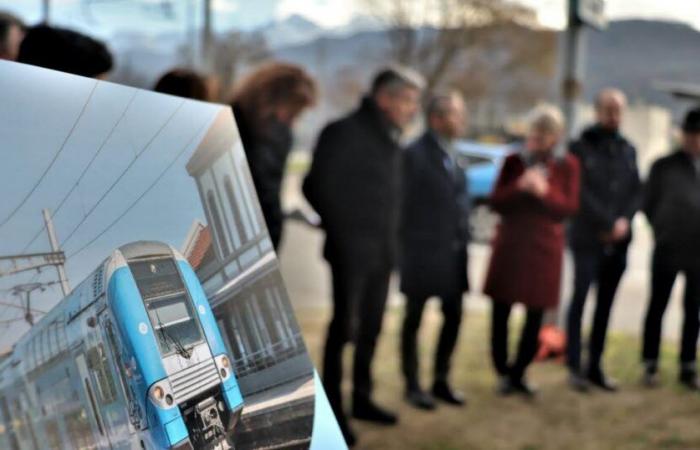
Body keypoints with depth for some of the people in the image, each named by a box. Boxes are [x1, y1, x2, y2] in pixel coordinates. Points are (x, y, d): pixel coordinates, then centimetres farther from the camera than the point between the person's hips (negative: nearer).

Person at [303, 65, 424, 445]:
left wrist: (387, 236, 6)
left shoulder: (388, 139, 11)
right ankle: (332, 411, 9)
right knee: (344, 328, -1)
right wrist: (343, 230, -5)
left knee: (370, 328, 14)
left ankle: (361, 398, 28)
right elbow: (317, 186, -13)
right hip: (351, 249, -7)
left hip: (382, 250, 7)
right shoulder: (345, 132, -12)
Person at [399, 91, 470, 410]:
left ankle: (441, 381, 28)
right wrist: (406, 250, -11)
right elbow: (404, 205, -11)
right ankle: (412, 386, 20)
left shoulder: (452, 155, 10)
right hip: (423, 253, -7)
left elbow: (459, 199, 13)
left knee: (453, 317, 12)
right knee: (414, 319, 7)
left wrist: (463, 238, 5)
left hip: (454, 253, 7)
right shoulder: (416, 155, -12)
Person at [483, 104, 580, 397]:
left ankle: (518, 373, 19)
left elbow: (569, 208, -1)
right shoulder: (514, 161, 5)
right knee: (500, 312, -1)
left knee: (535, 317, 3)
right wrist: (519, 187, -17)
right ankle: (503, 372, 16)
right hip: (510, 243, 0)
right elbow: (496, 202, 1)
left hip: (545, 247, 0)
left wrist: (544, 192, -18)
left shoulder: (567, 165, 4)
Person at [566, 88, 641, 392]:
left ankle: (595, 367, 14)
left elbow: (637, 191, 10)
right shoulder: (582, 147, -2)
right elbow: (580, 193, -9)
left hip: (618, 241, 5)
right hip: (587, 238, -5)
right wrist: (606, 224, -11)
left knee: (605, 305, 8)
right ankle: (575, 367, 1)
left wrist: (625, 220, -7)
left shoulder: (628, 150, 14)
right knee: (580, 299, -5)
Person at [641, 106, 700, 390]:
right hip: (667, 249, -2)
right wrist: (663, 232, 0)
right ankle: (651, 365, 16)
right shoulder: (664, 166, 0)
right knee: (658, 306, 6)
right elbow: (648, 205, 4)